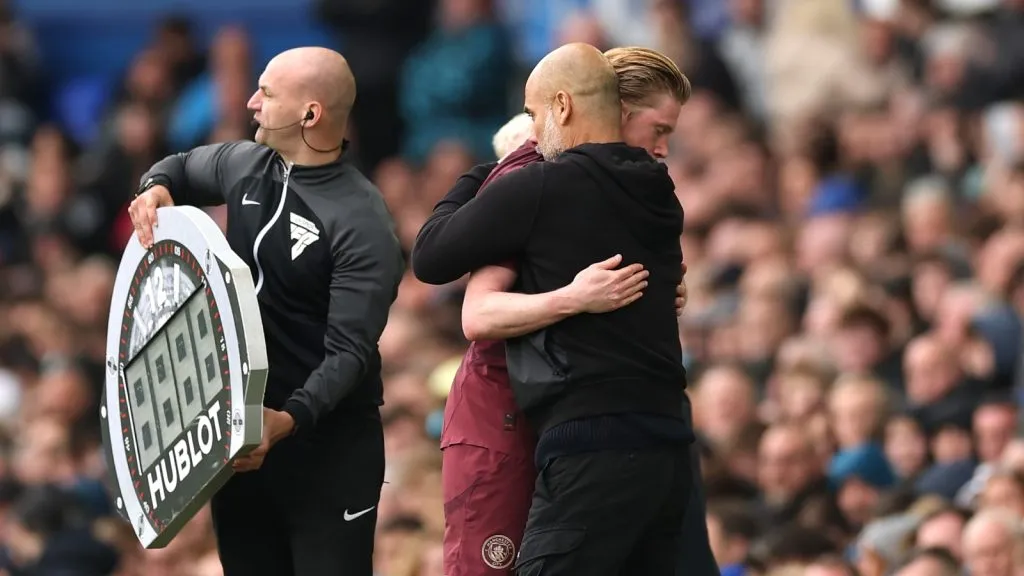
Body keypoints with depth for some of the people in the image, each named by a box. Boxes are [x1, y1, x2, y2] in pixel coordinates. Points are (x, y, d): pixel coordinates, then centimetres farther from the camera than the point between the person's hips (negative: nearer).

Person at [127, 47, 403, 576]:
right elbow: (181, 168, 27)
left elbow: (349, 352, -23)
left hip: (325, 437, -7)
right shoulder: (245, 165, 5)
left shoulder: (362, 225, -18)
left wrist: (288, 420, -38)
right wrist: (156, 189, 3)